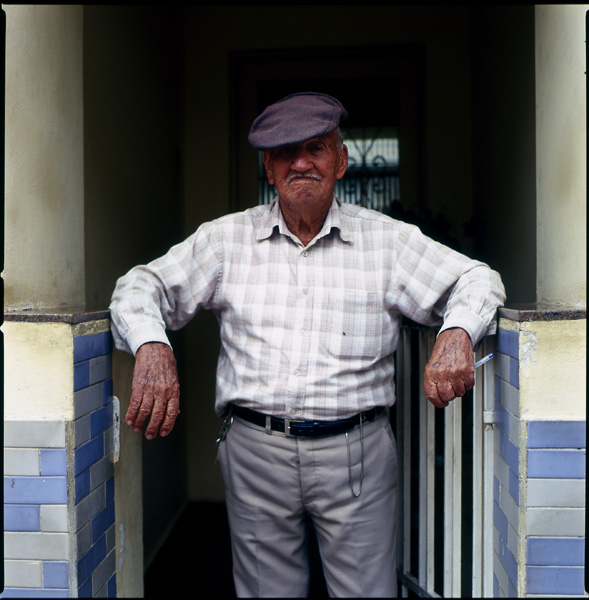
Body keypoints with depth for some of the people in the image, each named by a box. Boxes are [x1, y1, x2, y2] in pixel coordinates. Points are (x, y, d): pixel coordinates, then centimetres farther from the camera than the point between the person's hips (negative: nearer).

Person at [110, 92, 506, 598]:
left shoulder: (387, 240, 5)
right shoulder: (227, 239, 7)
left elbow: (475, 280, 6)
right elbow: (143, 286, 8)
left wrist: (456, 334, -16)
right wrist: (152, 346, -14)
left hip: (357, 454, 0)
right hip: (256, 449, 1)